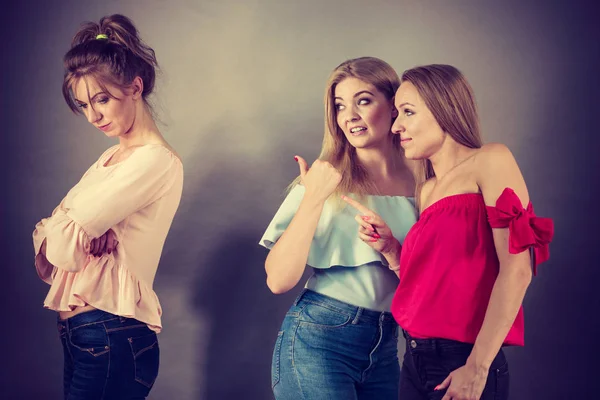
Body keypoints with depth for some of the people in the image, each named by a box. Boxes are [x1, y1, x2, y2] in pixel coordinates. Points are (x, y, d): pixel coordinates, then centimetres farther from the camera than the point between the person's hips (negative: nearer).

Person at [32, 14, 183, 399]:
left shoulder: (156, 161, -16)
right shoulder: (112, 157, 12)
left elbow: (61, 244, -20)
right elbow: (59, 248, 5)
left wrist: (57, 230, 0)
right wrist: (63, 232, -15)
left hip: (110, 341, -8)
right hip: (77, 334, 8)